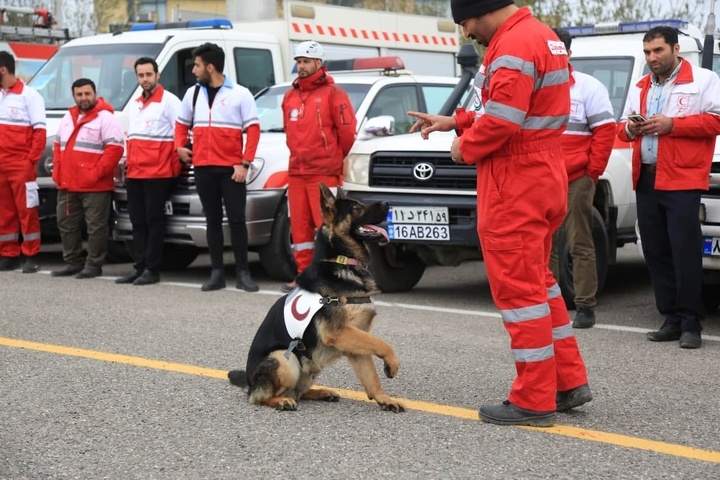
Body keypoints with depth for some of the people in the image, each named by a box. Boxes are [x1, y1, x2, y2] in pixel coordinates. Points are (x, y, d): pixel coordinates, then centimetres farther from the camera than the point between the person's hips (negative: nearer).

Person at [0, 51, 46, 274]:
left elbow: (40, 131, -8)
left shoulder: (29, 95, -6)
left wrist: (32, 159, -13)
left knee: (27, 210, -2)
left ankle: (31, 257, 3)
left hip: (21, 165, -6)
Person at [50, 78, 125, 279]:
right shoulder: (68, 118, 16)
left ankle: (94, 265, 3)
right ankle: (72, 263, 22)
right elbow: (58, 146, 24)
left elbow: (115, 148, -16)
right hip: (67, 185, 7)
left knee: (96, 227, -3)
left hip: (95, 187, -7)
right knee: (67, 225, 12)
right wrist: (57, 172, 11)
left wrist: (96, 173, -19)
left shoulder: (105, 118, -8)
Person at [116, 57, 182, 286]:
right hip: (134, 174, 8)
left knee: (154, 221, -5)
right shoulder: (135, 104, 20)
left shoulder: (169, 101, -5)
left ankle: (152, 270, -2)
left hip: (158, 173, -8)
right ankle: (139, 267, 12)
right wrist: (128, 164, 17)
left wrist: (175, 166, -9)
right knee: (138, 221, 8)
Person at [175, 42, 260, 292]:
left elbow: (253, 129, -4)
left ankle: (243, 273, 1)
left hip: (231, 169, -4)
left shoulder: (240, 94, -1)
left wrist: (245, 163, -11)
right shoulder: (193, 93, 12)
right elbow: (182, 123, 24)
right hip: (203, 168, 4)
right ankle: (217, 273, 10)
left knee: (237, 220, -4)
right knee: (213, 220, 7)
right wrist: (179, 146, 6)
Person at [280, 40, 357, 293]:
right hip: (296, 172, 7)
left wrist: (334, 158, 5)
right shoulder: (290, 96, 15)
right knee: (299, 227, 8)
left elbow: (347, 131, -5)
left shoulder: (332, 93, -5)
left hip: (325, 174, -7)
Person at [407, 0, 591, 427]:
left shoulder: (514, 46, -18)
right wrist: (457, 121, 17)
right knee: (539, 281, 19)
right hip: (542, 179, 11)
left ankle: (534, 402, 4)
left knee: (519, 288, -3)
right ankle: (571, 382, 24)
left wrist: (465, 148, -7)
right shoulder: (541, 36, 15)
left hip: (516, 188, -11)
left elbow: (501, 121, -25)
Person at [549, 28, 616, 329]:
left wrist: (593, 172, -8)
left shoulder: (588, 87, 0)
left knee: (580, 245, -3)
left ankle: (586, 307, 1)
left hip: (576, 180, -5)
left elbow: (605, 131, -4)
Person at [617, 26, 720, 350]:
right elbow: (622, 127, 25)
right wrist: (630, 128, 1)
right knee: (656, 253, 6)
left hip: (681, 181, -6)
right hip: (646, 180, 7)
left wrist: (672, 124, -16)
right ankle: (672, 319, 13)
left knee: (685, 253, -9)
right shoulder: (639, 88, 21)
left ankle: (691, 323, -3)